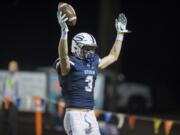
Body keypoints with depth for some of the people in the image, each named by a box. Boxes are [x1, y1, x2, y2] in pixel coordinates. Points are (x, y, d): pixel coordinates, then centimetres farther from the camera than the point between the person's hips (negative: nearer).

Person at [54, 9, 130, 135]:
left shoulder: (93, 63, 14)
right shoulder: (69, 63, -9)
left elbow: (113, 56, 28)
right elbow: (63, 55, -32)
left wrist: (120, 33, 27)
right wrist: (64, 32, -46)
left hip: (91, 116, 8)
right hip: (75, 116, -8)